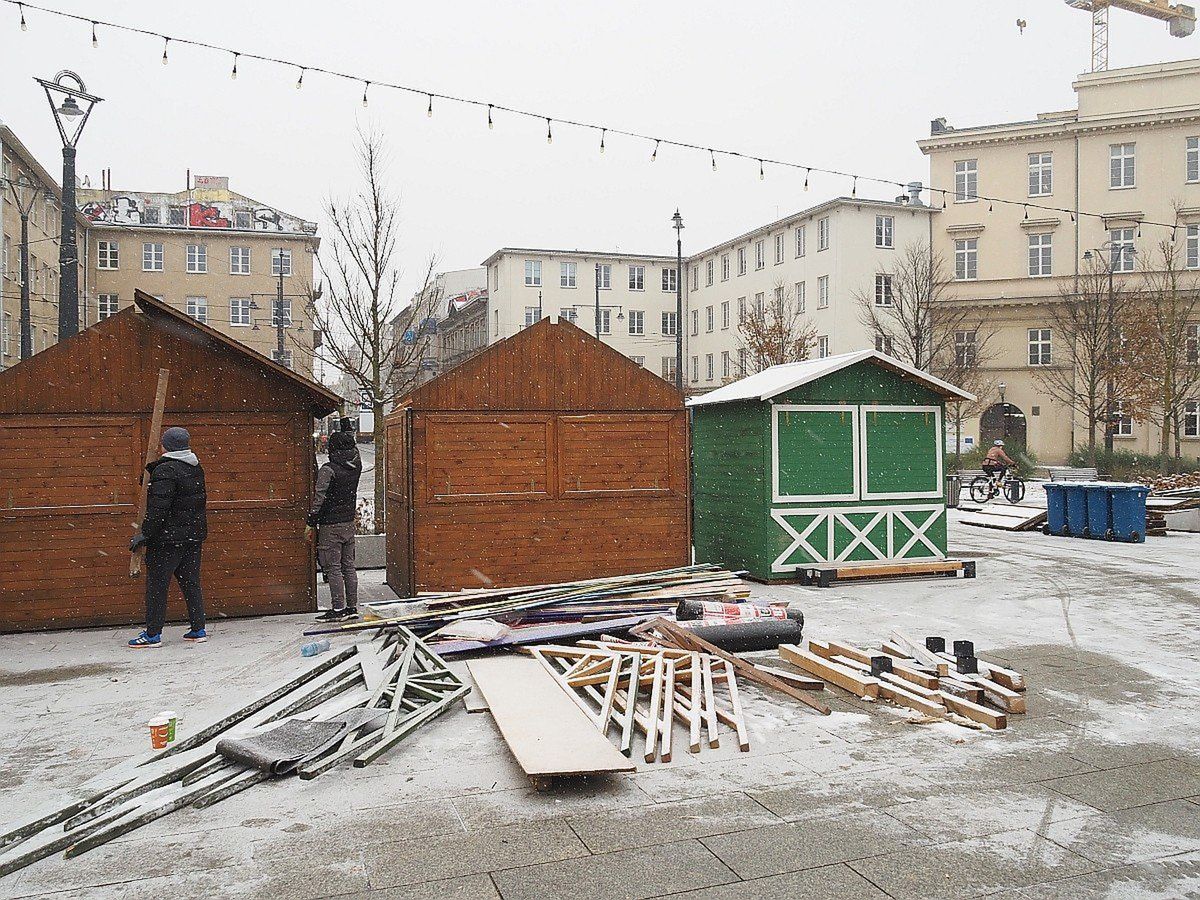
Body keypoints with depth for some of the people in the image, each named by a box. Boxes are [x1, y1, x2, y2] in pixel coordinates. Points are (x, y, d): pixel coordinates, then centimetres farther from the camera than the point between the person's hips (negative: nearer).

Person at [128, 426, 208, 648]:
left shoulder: (165, 471, -16)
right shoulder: (196, 469, 10)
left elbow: (158, 509, -20)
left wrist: (144, 534, -14)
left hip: (168, 538, -8)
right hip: (194, 536, 8)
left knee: (156, 584, 1)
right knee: (191, 583, 13)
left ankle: (153, 634, 5)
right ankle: (198, 630, 15)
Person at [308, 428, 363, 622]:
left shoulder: (327, 470, -16)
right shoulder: (356, 466, 3)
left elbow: (319, 498, -18)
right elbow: (353, 446, 22)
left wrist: (310, 522, -10)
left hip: (330, 526, -7)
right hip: (349, 523, 7)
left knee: (333, 568, -2)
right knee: (349, 566, 12)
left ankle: (339, 609, -1)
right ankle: (352, 607, 16)